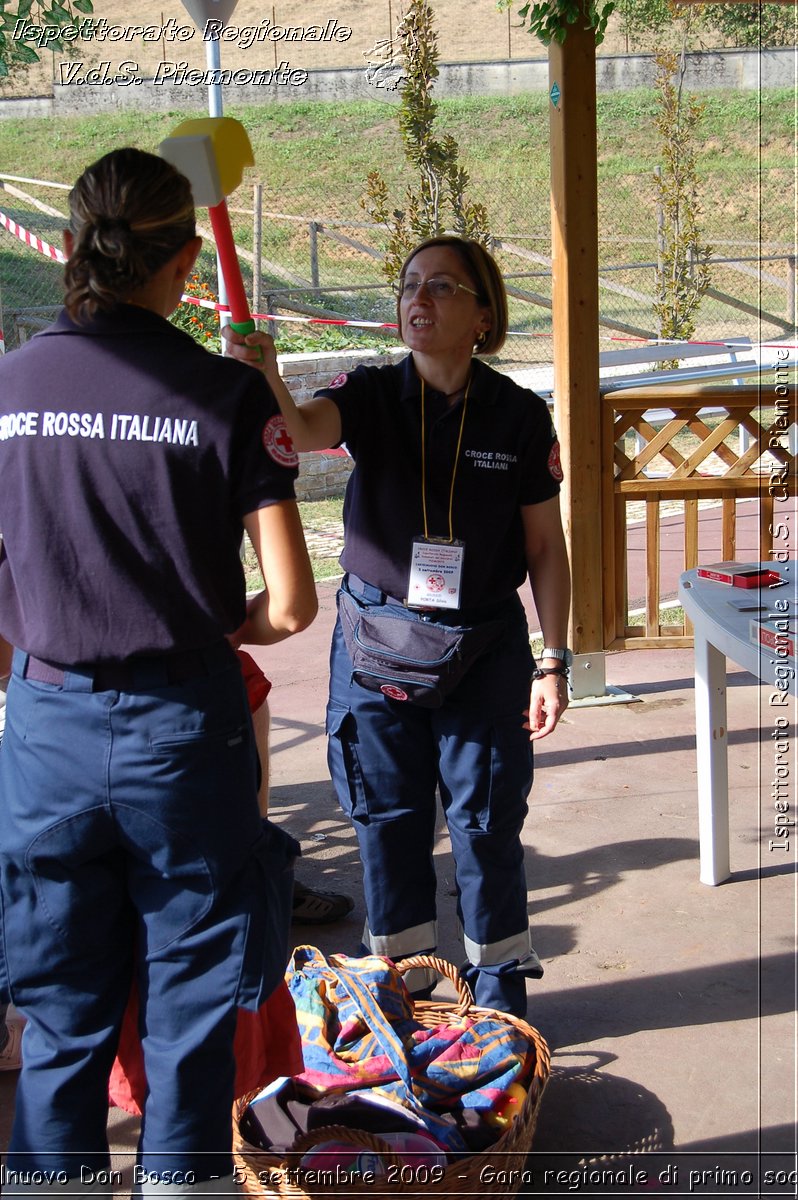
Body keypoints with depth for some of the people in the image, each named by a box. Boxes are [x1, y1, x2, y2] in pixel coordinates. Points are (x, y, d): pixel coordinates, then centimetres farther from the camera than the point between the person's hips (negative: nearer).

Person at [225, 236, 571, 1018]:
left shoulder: (519, 416, -4)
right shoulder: (371, 396, -4)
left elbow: (545, 548, 0)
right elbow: (300, 431, -26)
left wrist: (552, 662, -2)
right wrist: (264, 381, -48)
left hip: (482, 645, -1)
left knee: (485, 817, 5)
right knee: (387, 815, 10)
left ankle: (497, 981, 24)